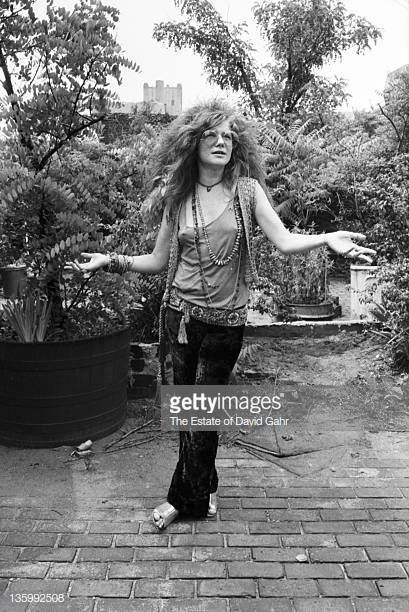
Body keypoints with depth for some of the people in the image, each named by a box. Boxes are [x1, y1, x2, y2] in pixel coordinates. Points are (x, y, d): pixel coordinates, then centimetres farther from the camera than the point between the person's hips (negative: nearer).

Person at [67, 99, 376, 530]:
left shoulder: (247, 188, -1)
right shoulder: (177, 196, 3)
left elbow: (285, 241, -11)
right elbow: (158, 261, 7)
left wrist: (327, 239, -27)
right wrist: (111, 261, -2)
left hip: (225, 321, -2)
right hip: (180, 313, 2)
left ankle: (184, 498, 25)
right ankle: (201, 491, 34)